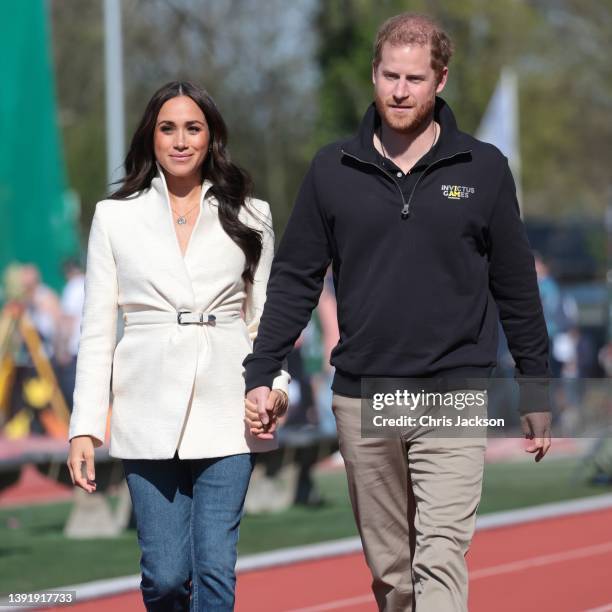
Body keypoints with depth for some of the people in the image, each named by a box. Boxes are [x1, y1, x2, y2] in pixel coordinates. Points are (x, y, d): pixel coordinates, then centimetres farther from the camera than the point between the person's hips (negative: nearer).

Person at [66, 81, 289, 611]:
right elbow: (97, 330, 7)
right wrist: (85, 427, 0)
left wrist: (275, 382, -5)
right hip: (151, 412, 0)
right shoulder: (116, 217, 8)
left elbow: (265, 317, 13)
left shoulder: (249, 217, 10)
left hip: (225, 409, 0)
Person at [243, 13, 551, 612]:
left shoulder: (483, 169, 2)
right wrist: (260, 376, 3)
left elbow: (515, 286, 8)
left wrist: (536, 389, 10)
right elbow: (294, 278, 9)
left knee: (441, 557, -13)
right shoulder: (332, 170, 5)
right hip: (361, 402, 2)